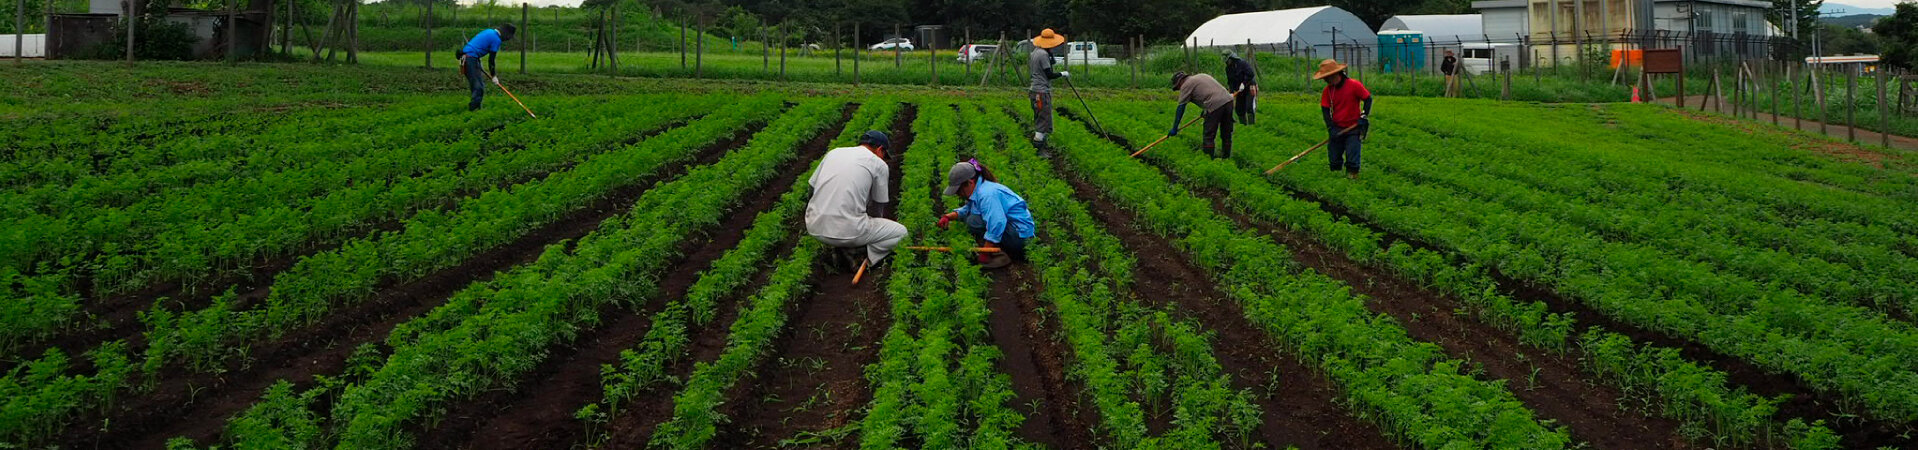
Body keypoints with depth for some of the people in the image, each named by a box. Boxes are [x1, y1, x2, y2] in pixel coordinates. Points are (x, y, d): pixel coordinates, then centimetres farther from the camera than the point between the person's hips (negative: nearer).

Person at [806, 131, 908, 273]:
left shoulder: (833, 152, 18)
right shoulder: (879, 164, 6)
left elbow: (813, 186, 21)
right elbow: (878, 207, 17)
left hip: (814, 228, 4)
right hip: (846, 231, -4)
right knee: (900, 231, 15)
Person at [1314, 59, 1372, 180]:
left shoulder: (1354, 85, -12)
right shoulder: (1327, 90, -1)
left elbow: (1368, 99, -3)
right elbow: (1325, 109, 0)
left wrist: (1363, 116, -10)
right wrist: (1331, 128, -9)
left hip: (1353, 127, -4)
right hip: (1336, 128, 4)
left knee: (1352, 155, -9)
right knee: (1334, 156, 5)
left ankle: (1352, 174, 2)